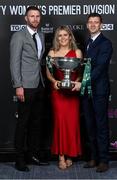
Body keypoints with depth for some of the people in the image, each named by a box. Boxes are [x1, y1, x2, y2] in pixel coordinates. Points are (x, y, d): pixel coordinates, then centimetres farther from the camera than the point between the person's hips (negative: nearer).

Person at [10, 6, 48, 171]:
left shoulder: (41, 36, 16)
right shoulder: (18, 36, -6)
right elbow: (14, 63, -10)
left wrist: (43, 81, 11)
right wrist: (18, 86, -16)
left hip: (39, 86, 7)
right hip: (26, 86, -7)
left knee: (37, 122, 11)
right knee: (23, 122, -1)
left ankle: (33, 154, 23)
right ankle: (20, 159, 9)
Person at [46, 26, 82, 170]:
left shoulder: (77, 52, 8)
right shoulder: (52, 53, 9)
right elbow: (48, 72, 6)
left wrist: (76, 82, -16)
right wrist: (54, 81, -13)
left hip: (72, 91, 0)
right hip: (57, 91, 0)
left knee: (72, 122, 0)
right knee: (60, 121, -5)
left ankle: (70, 154, 14)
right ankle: (61, 155, 3)